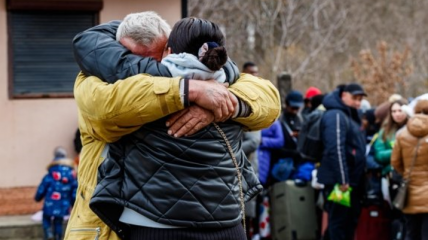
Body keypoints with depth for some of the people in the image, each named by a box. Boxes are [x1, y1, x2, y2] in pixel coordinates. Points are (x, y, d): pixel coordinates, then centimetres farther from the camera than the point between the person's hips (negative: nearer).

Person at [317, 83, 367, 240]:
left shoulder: (350, 116, 18)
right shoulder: (336, 116, -14)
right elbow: (336, 150, -22)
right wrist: (342, 180, -24)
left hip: (352, 180, 10)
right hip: (338, 180, -10)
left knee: (351, 220, 14)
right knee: (339, 221, -5)